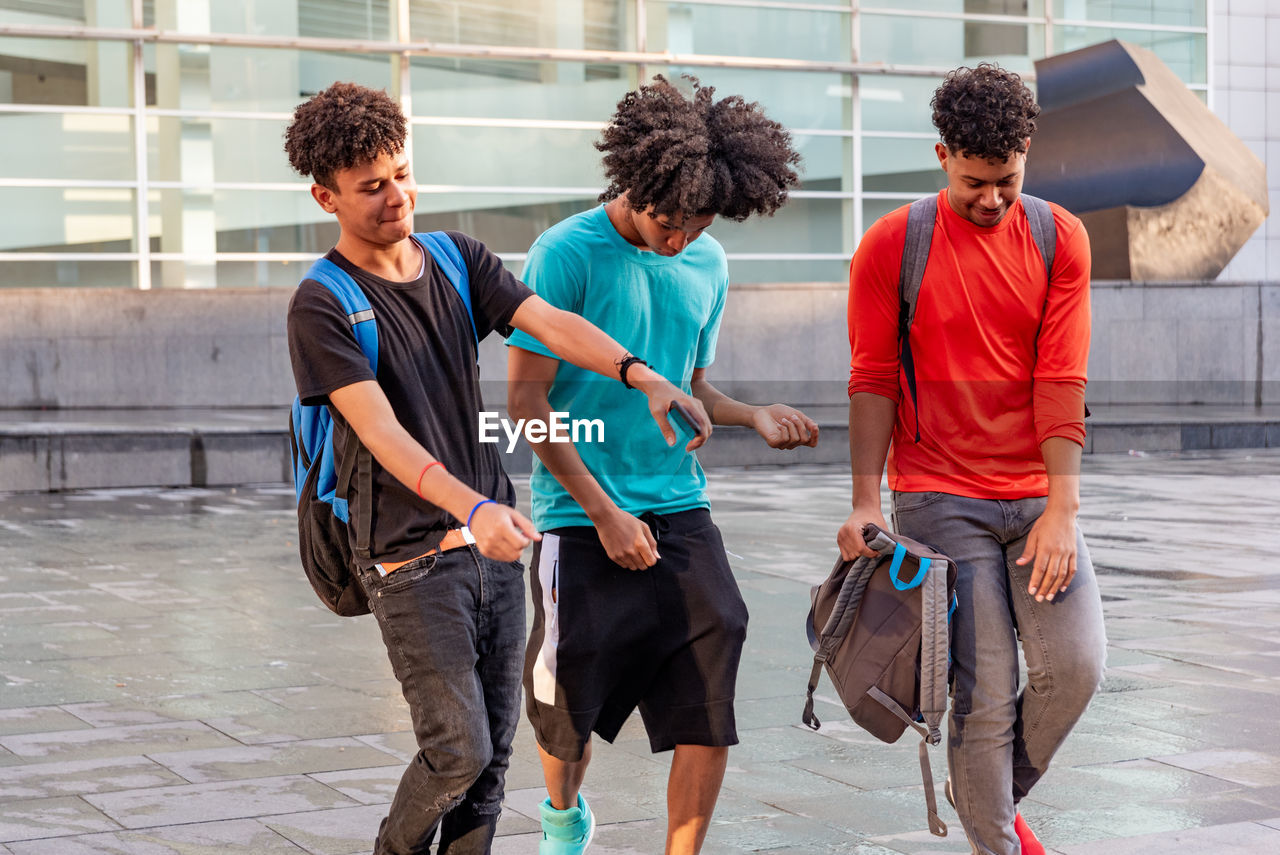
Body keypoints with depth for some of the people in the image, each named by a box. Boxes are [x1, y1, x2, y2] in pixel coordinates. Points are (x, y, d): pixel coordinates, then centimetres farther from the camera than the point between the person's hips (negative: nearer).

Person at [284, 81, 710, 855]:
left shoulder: (459, 260, 8)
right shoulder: (322, 307, -9)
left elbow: (550, 322, -6)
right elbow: (382, 433, -20)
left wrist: (642, 375, -24)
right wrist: (472, 508, -34)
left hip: (495, 543, 6)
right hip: (412, 556, -6)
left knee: (494, 755, 7)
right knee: (460, 750, -8)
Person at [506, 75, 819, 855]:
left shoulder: (707, 264, 9)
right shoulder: (568, 254, -9)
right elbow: (527, 399, -9)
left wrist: (756, 416, -1)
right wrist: (604, 512, -12)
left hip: (680, 506, 4)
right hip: (582, 514, -4)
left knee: (710, 703, -8)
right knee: (571, 698, 5)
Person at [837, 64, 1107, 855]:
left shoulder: (1061, 240, 2)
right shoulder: (892, 246, -3)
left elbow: (1060, 382, -4)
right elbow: (872, 381, -2)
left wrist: (1062, 507, -11)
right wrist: (866, 499, -11)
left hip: (1036, 495, 3)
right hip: (940, 499, -3)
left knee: (1075, 667, -7)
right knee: (985, 691, -6)